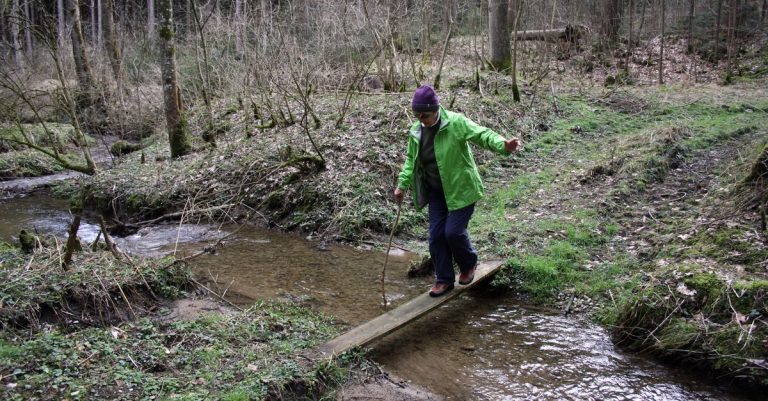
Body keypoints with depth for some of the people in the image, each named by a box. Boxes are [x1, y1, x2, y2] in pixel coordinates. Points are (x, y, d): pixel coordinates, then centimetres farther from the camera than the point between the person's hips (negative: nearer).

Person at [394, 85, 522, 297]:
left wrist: (503, 145, -43)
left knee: (453, 232, -9)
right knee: (436, 235, 4)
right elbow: (410, 160, 14)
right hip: (436, 192, 6)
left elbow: (483, 134, -24)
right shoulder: (416, 130, 1)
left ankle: (469, 264, 22)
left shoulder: (456, 122, -17)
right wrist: (402, 184, 10)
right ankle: (444, 279, 19)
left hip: (461, 189, -6)